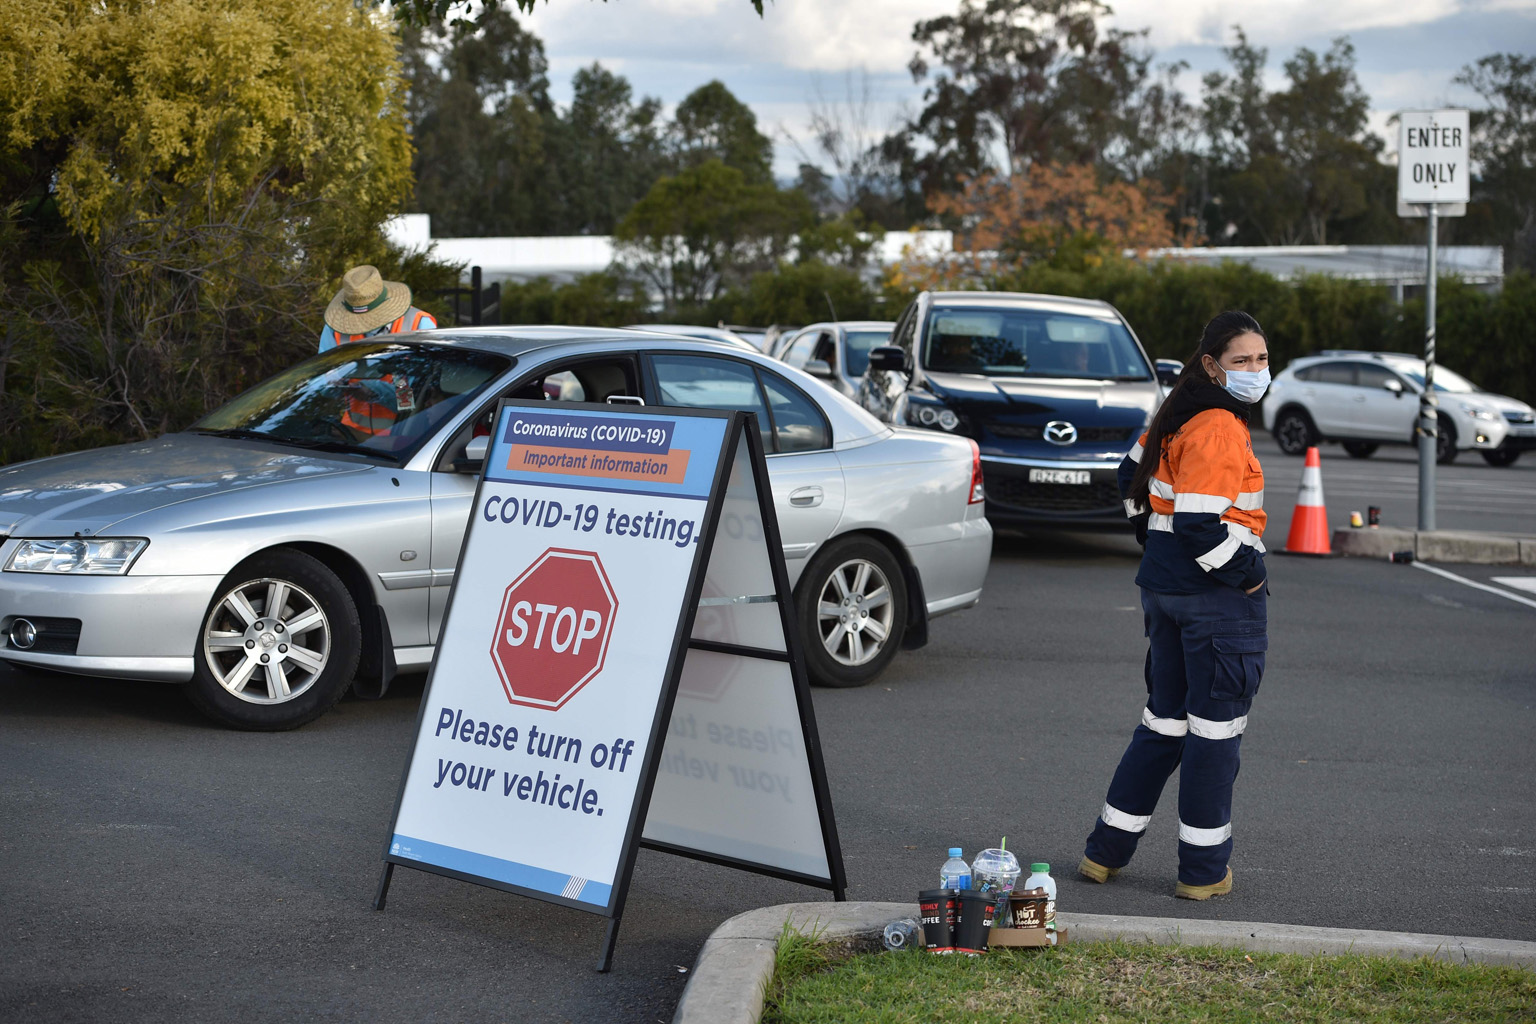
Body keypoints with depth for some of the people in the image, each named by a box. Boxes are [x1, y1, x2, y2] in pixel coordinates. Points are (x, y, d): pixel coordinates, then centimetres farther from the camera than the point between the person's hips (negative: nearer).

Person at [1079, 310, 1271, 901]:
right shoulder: (1219, 429, -19)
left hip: (1164, 587, 9)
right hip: (1218, 596, -9)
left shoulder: (1178, 417, 10)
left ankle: (1106, 851, 23)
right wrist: (1249, 573, -13)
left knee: (1166, 721, 18)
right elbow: (1200, 522, -25)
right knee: (1216, 728, 2)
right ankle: (1203, 871, 10)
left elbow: (1133, 477, 24)